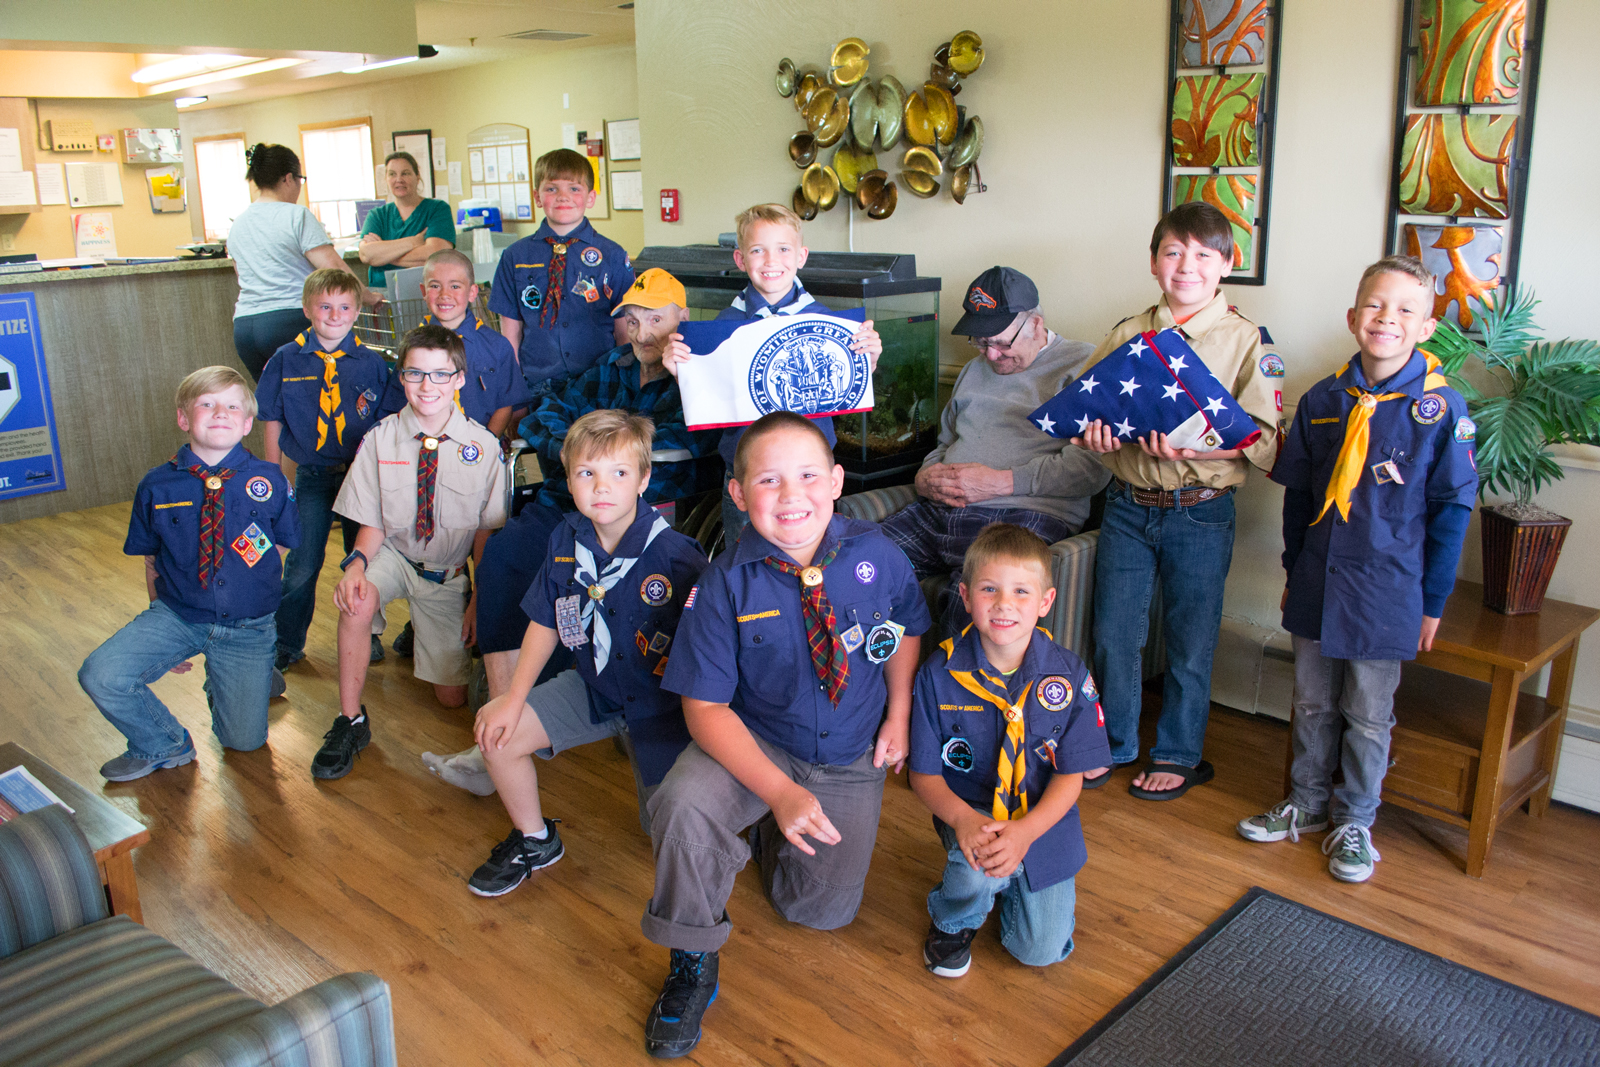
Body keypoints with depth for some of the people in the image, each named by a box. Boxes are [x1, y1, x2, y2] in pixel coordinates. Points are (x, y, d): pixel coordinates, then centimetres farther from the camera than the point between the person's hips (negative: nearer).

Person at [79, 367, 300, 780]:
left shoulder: (270, 482, -7)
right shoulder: (157, 487, -3)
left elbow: (287, 550, 3)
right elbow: (153, 562, 7)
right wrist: (161, 625, 6)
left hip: (249, 626, -1)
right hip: (177, 616, 1)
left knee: (244, 740, 1)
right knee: (100, 675, -22)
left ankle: (239, 678, 37)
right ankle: (165, 745, 7)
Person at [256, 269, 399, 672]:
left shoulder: (372, 363, -3)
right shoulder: (286, 361, -2)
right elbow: (273, 425, 4)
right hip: (312, 476, 0)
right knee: (302, 565, 2)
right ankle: (287, 645, 20)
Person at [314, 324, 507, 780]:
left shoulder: (483, 447, -12)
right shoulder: (380, 439, -12)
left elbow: (487, 531, -5)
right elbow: (372, 523, -8)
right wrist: (357, 563, -29)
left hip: (449, 573, 1)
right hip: (393, 554, 0)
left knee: (451, 696, 2)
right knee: (356, 600, -36)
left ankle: (424, 634, 37)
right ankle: (350, 721, -17)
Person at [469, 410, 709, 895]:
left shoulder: (676, 556, -26)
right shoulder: (566, 541, -7)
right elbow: (546, 622, 4)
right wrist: (514, 697, -1)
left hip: (660, 704, -5)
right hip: (591, 686, 6)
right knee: (498, 733, -3)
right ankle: (535, 840, 23)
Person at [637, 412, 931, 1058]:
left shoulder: (877, 557, -15)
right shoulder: (725, 585, -21)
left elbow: (906, 627, 7)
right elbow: (705, 708, -20)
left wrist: (898, 716, -2)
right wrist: (780, 792, -32)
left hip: (852, 760, 3)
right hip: (757, 744, -2)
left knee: (821, 910, 6)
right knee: (683, 806, -33)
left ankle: (769, 834, 39)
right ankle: (692, 965, -6)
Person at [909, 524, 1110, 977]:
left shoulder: (1069, 676, -14)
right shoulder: (939, 674, -16)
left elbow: (1071, 775, -9)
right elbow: (924, 773, -9)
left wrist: (1024, 831, -27)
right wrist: (963, 820, -30)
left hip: (1043, 819, 2)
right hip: (971, 813, -2)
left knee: (1041, 951, -2)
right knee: (980, 865, -34)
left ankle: (1009, 884, 32)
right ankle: (952, 920, 4)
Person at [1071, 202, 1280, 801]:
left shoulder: (1246, 341, -3)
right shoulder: (1128, 334, 7)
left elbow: (1262, 437, -10)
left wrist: (1192, 446, -26)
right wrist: (1092, 431, -14)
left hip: (1200, 512, -3)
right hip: (1128, 506, 3)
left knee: (1189, 642, 9)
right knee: (1112, 634, 9)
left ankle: (1179, 755, 27)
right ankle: (1111, 745, 28)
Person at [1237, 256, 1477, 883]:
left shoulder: (1441, 409, -10)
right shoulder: (1322, 401, 1)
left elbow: (1452, 512, -5)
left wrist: (1432, 601, -4)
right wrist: (1293, 573, 12)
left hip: (1387, 591, -3)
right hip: (1317, 585, 4)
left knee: (1367, 715, 9)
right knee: (1312, 703, 16)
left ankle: (1354, 821, 27)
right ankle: (1307, 804, 33)